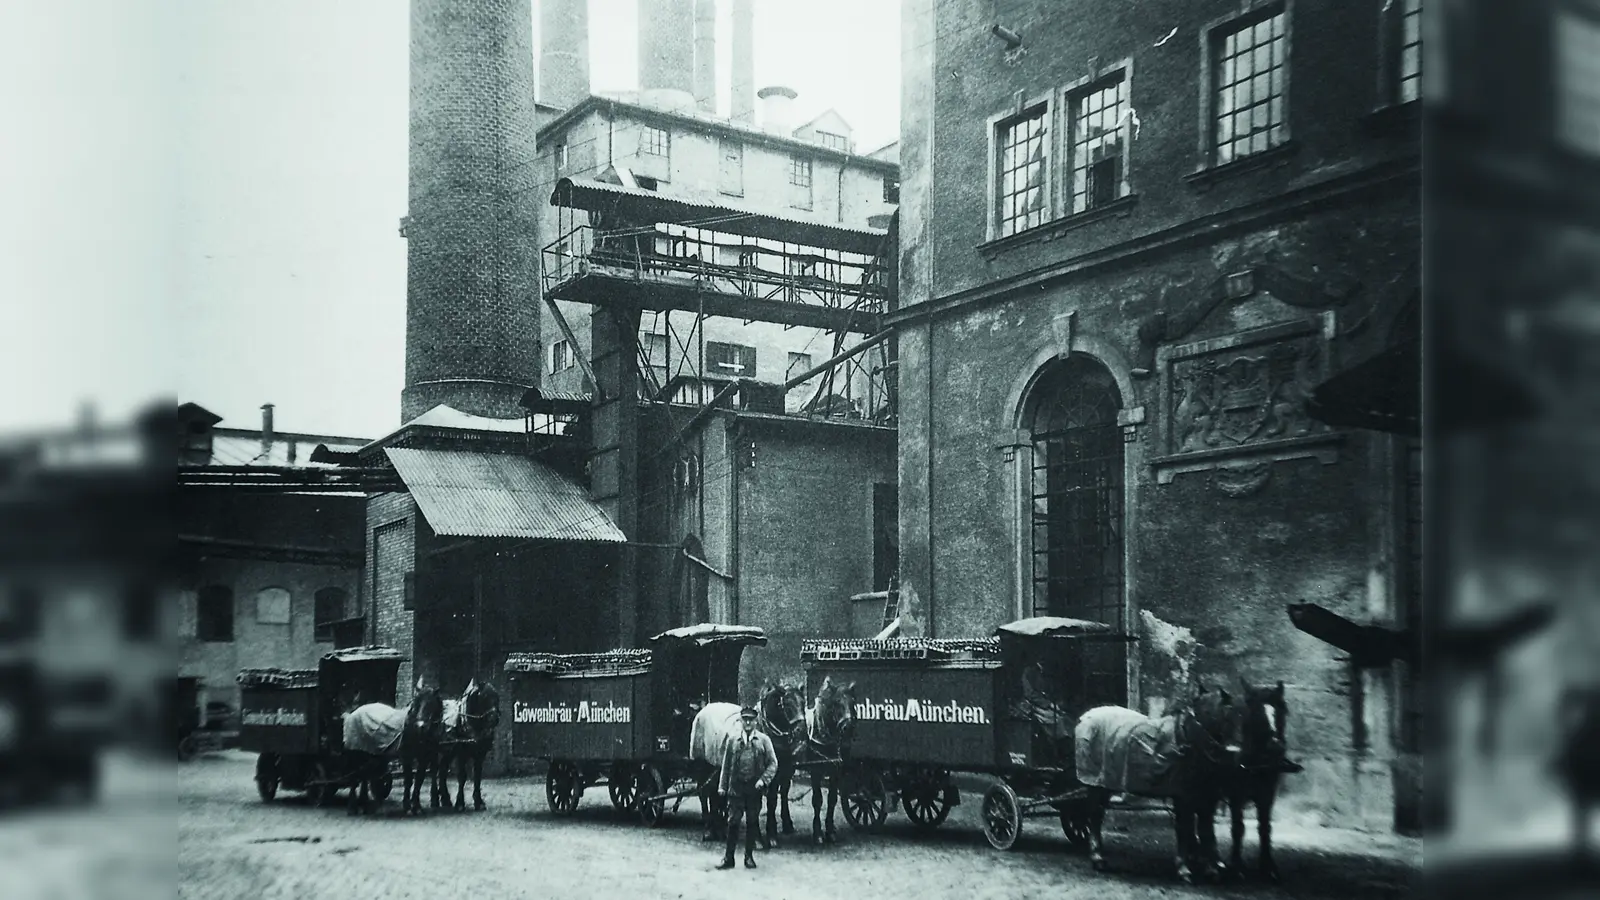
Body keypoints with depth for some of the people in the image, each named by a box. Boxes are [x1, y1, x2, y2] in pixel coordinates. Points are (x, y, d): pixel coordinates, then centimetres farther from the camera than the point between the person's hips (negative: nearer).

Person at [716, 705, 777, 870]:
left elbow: (773, 763, 2)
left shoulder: (764, 740, 4)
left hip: (754, 788, 0)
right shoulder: (733, 741, 8)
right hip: (736, 787, 0)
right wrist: (722, 786, 7)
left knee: (752, 822, 5)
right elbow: (726, 765, 11)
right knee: (733, 821, -2)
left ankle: (749, 856, 15)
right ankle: (729, 857, 3)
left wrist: (763, 780, -11)